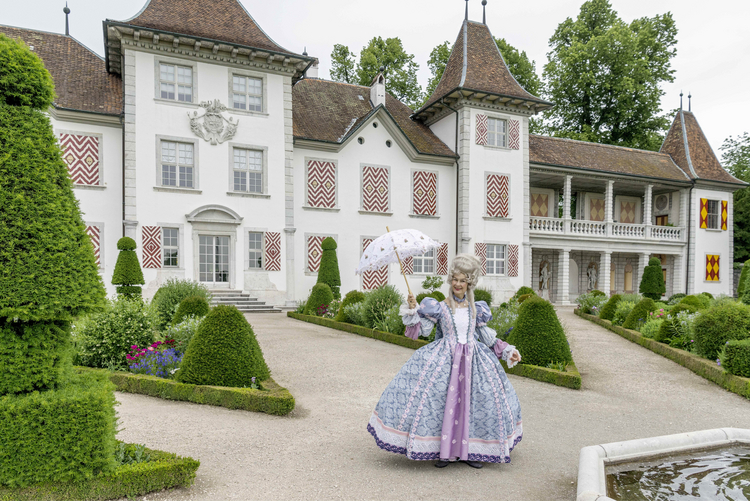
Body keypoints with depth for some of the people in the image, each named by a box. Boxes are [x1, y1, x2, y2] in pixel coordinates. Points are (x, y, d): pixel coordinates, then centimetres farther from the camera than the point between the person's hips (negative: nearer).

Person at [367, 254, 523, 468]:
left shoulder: (476, 309, 10)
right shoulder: (440, 308, 1)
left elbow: (486, 336, 16)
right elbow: (424, 330, -6)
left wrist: (508, 351, 13)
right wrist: (413, 310, -17)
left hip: (473, 359, 3)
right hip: (445, 358, -3)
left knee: (472, 401, 2)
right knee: (442, 401, -6)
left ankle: (470, 450, 17)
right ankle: (445, 451, 9)